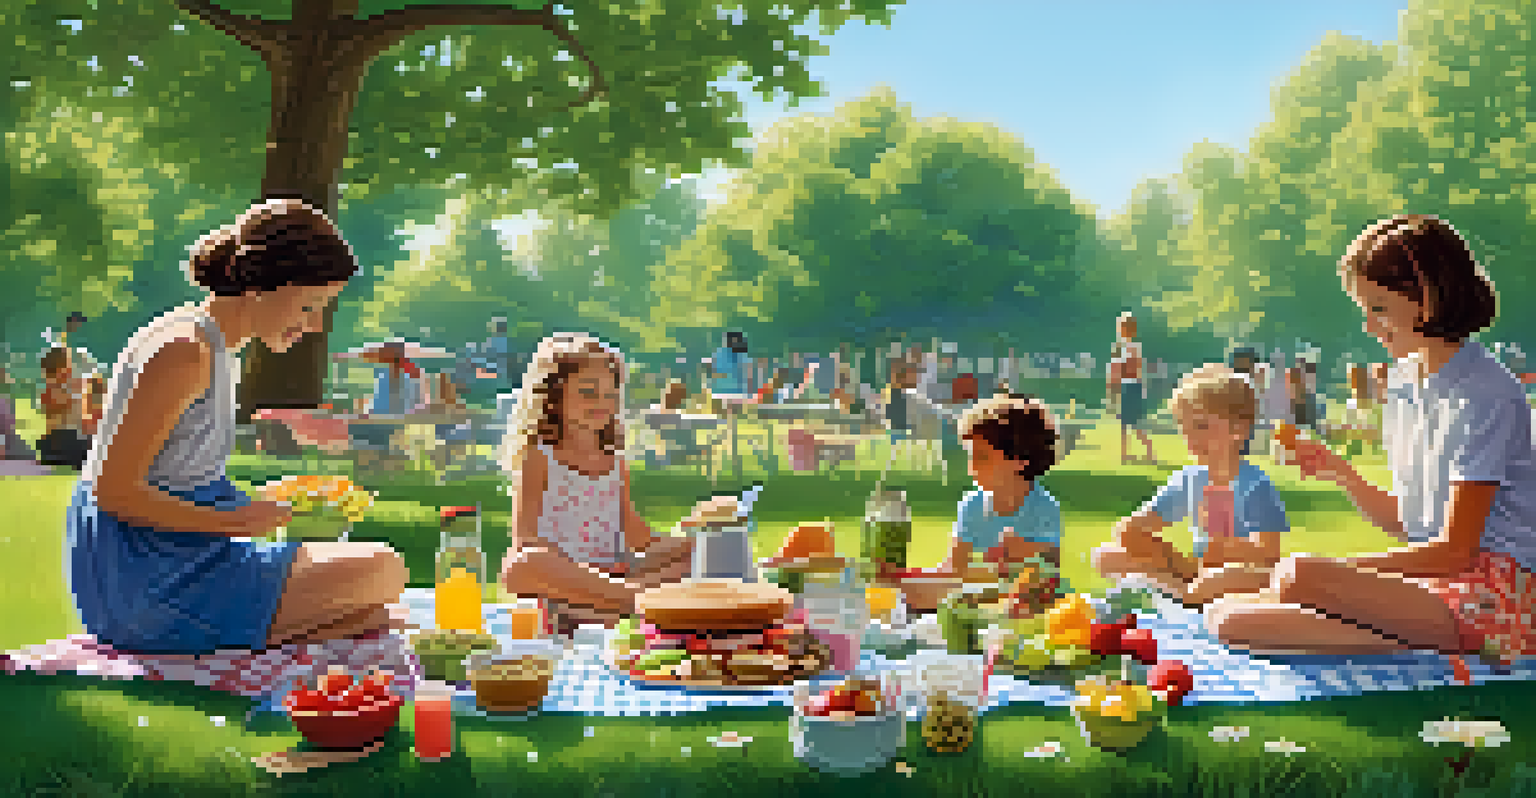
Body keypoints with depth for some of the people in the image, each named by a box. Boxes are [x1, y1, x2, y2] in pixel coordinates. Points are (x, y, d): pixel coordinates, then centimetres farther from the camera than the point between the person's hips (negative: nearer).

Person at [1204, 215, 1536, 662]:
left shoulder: (1488, 395, -12)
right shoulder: (1404, 383, 14)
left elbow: (1454, 549, -15)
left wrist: (1339, 569, -17)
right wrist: (1340, 473, 1)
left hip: (1491, 592, -8)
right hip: (1431, 583, 9)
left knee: (1300, 575, -33)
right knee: (1228, 619, -10)